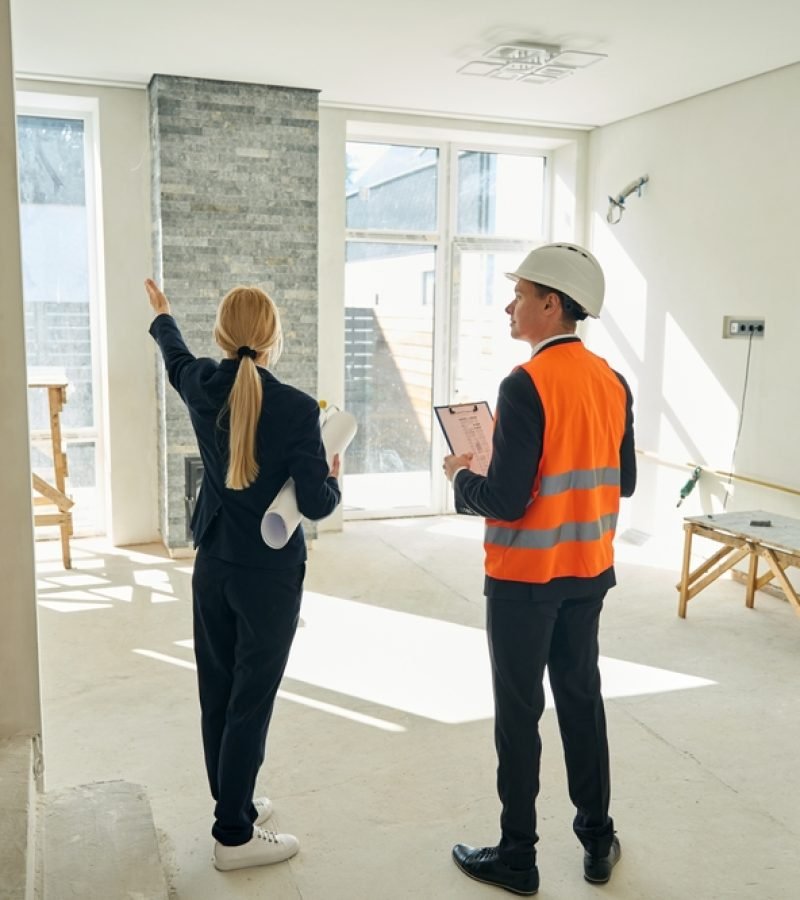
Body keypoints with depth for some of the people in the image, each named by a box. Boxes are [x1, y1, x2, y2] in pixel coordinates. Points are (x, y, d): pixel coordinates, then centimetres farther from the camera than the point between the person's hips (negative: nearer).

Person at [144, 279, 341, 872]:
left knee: (217, 694, 16)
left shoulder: (202, 388, -3)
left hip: (213, 566, 6)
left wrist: (162, 317, 44)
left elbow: (176, 357, 22)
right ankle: (234, 835, 15)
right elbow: (316, 505, -17)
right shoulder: (297, 408, -19)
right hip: (271, 574, -6)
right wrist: (335, 481, 6)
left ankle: (234, 803, 33)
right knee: (251, 701, 4)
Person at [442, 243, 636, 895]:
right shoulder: (613, 383, 2)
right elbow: (623, 483, 9)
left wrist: (461, 478, -3)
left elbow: (506, 501, -22)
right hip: (588, 571, 7)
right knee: (582, 699, 18)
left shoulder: (527, 385, -21)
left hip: (525, 577, -7)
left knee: (518, 713, 7)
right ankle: (598, 841, 32)